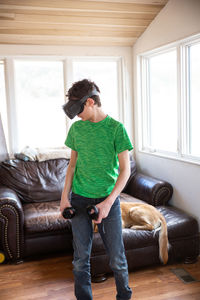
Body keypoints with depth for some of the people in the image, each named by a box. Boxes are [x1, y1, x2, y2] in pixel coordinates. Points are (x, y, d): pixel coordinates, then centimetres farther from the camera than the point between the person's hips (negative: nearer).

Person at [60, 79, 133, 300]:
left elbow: (125, 169, -8)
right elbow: (73, 163, 13)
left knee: (117, 257, 6)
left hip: (108, 199, -3)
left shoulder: (116, 128, -8)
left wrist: (108, 202, -16)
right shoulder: (76, 128, 6)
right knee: (81, 257, 9)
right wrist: (65, 196, 4)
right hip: (79, 199, 3)